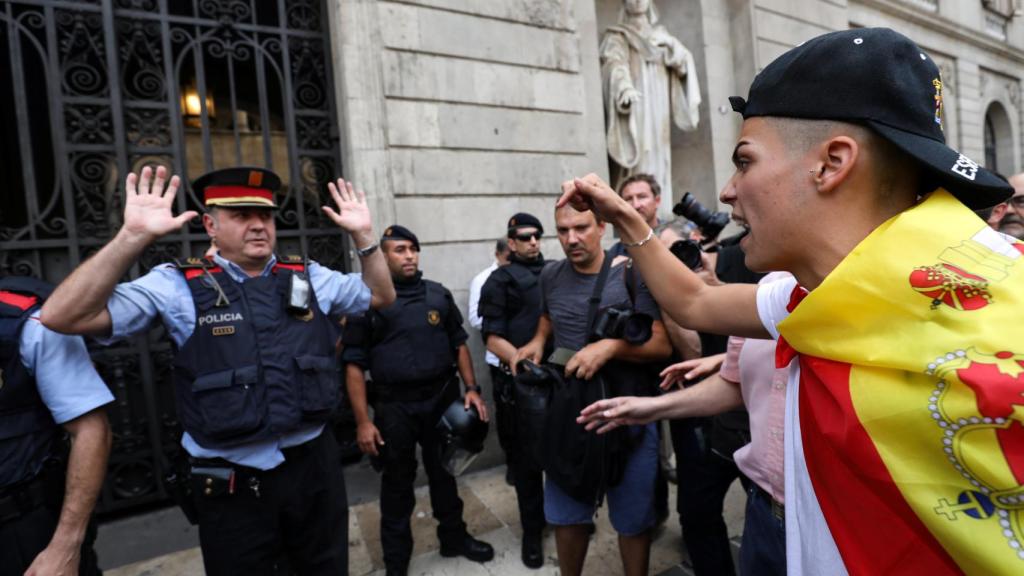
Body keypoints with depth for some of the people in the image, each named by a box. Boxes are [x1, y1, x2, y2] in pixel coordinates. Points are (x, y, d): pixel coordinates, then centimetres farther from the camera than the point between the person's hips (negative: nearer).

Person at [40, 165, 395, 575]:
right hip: (232, 484, -3)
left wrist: (363, 235, -1)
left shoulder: (308, 277, 3)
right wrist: (134, 237, -23)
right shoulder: (179, 286, -7)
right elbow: (63, 317, -14)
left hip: (314, 465, 4)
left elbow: (381, 295, 12)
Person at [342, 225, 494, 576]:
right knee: (397, 483, 13)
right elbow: (354, 363, -7)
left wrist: (471, 388, 2)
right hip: (394, 406, -2)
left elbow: (459, 344, 11)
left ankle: (454, 537, 40)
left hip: (443, 398, 3)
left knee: (444, 473, 19)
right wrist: (362, 421, -10)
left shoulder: (439, 295, 4)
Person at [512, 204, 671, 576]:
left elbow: (663, 345, -13)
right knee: (566, 515, 19)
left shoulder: (630, 275, -11)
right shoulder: (550, 277, 2)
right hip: (567, 411, 4)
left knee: (633, 521, 14)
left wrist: (610, 346, -27)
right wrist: (537, 342, 0)